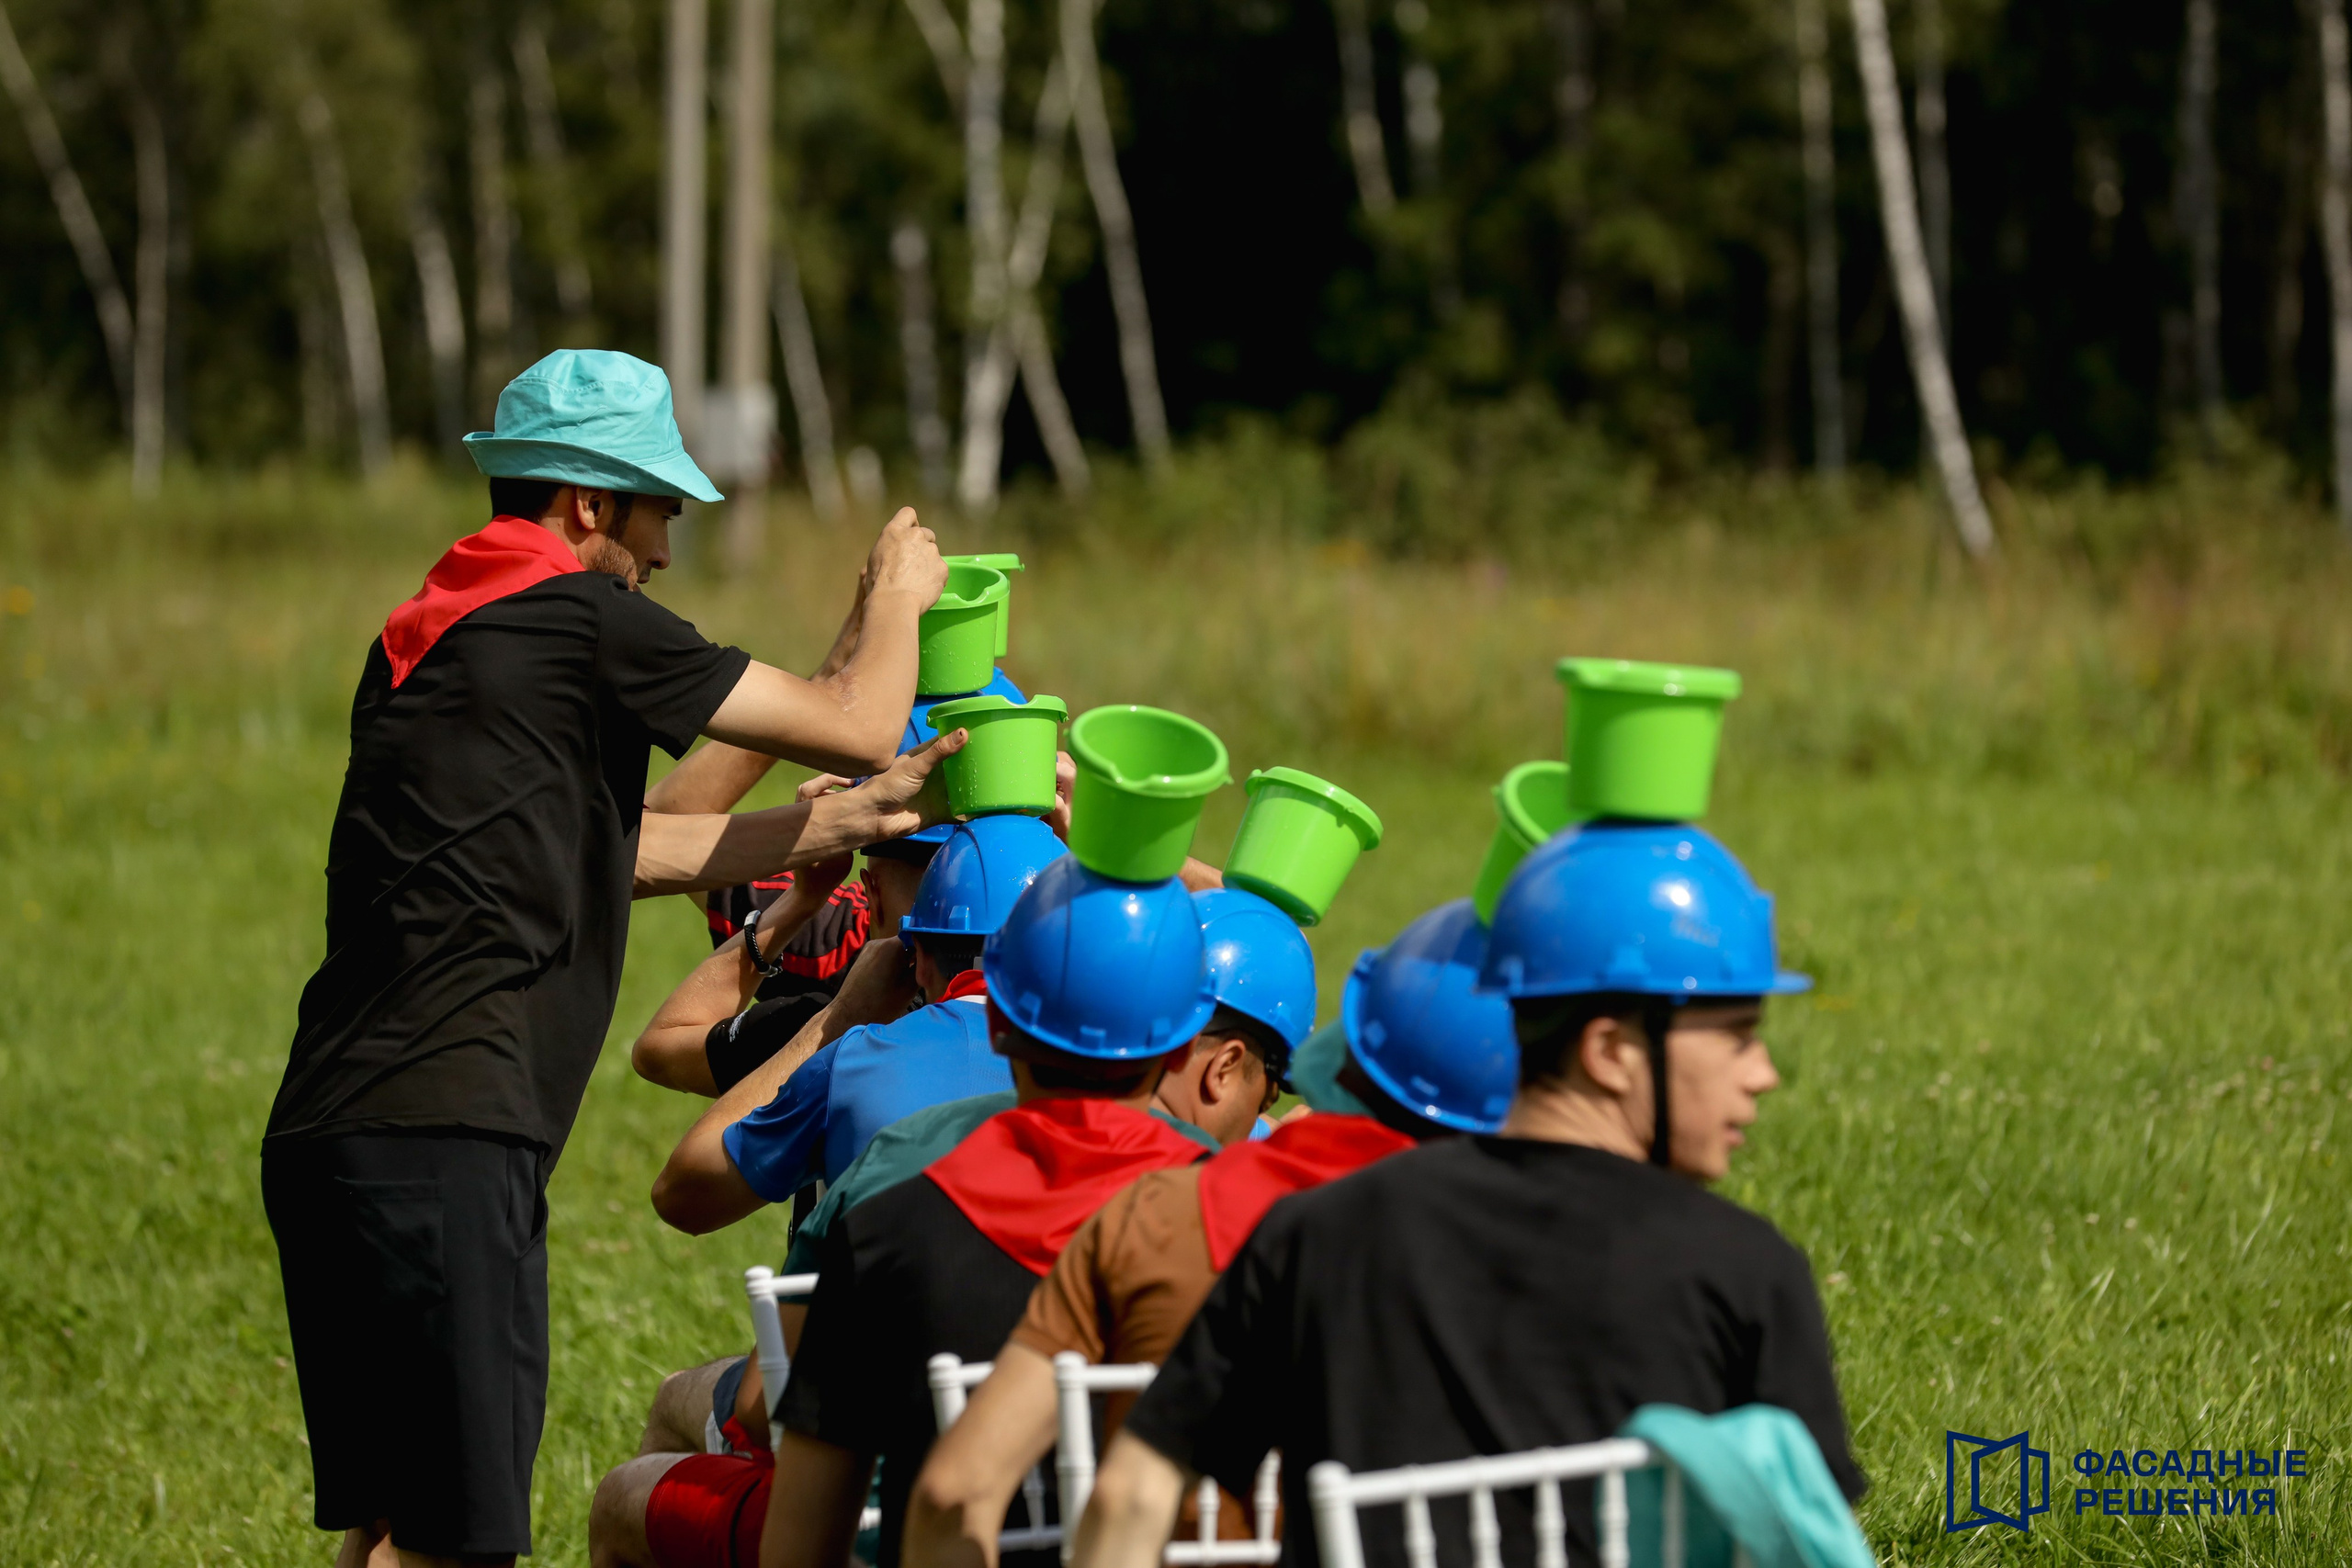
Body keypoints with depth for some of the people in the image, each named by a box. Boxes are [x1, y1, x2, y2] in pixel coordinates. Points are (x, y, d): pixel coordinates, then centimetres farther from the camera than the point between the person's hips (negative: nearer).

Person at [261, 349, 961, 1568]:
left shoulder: (422, 640, 22)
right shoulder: (582, 619, -5)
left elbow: (616, 852, 26)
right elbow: (854, 728, 3)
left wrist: (861, 817, 28)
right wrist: (896, 596, 24)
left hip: (324, 1133, 9)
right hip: (443, 1133, -9)